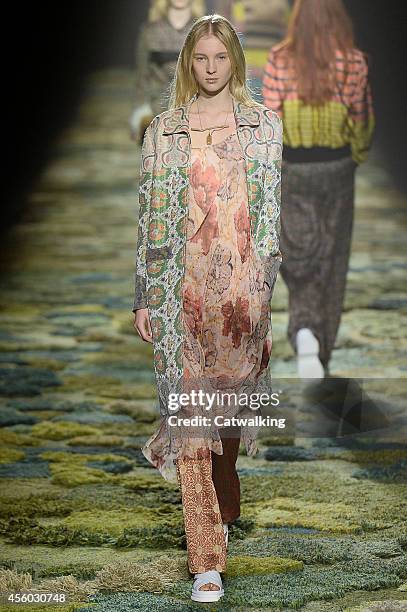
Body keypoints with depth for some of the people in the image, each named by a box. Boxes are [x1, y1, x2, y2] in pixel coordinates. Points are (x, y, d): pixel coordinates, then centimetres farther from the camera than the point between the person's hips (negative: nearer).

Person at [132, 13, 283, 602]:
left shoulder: (264, 123, 6)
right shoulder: (164, 129, 6)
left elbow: (272, 209, 4)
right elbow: (151, 215, 5)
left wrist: (270, 288, -1)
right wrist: (145, 297, 1)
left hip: (244, 283, 1)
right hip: (183, 284, -1)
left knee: (232, 396, 10)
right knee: (191, 406, -5)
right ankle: (207, 560, -1)